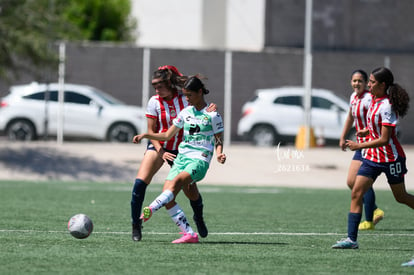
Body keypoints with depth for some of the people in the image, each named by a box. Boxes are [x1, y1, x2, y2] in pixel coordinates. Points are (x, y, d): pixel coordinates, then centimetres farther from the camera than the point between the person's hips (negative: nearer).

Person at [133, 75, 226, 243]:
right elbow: (167, 136, 19)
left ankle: (150, 210, -50)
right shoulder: (185, 113, 15)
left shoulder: (212, 115, 1)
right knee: (168, 198, -13)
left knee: (177, 181, -33)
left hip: (200, 160, -6)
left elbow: (218, 140, 3)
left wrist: (219, 154, -18)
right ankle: (189, 234, -12)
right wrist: (145, 135, 8)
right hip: (182, 157, 6)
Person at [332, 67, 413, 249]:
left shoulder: (386, 106, -21)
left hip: (390, 158, -8)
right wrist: (368, 131, 7)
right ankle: (351, 238, -9)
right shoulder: (374, 99, 5)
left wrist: (360, 146, -22)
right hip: (372, 157, 8)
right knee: (356, 193, -6)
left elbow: (384, 139, -23)